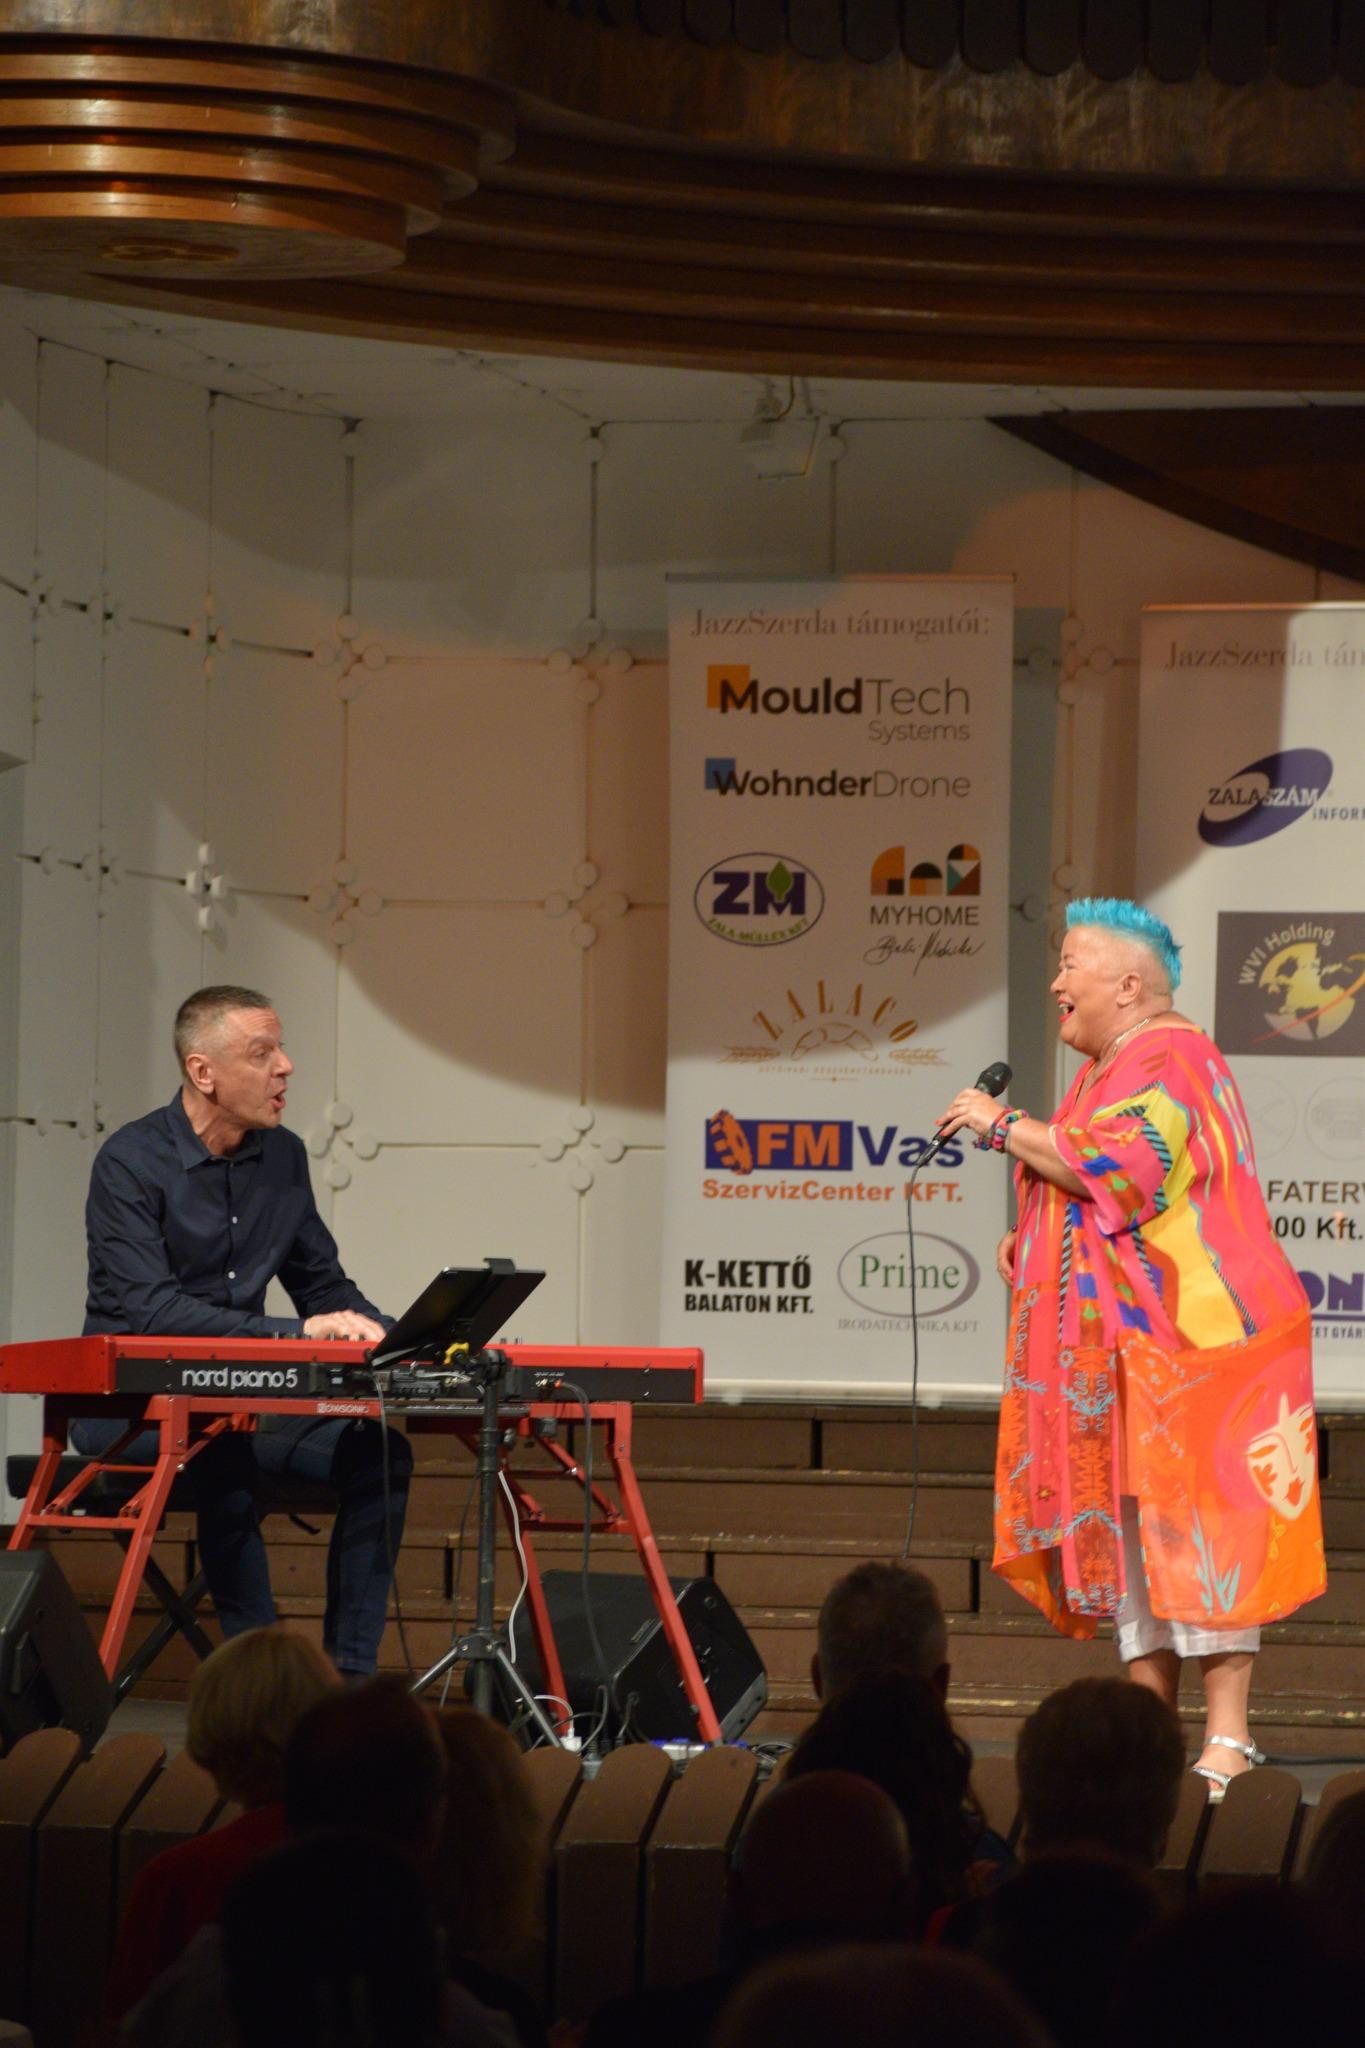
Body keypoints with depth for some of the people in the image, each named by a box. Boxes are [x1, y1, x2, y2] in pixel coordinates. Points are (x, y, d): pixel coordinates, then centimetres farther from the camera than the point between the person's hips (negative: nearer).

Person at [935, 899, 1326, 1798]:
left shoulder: (1173, 1061, -11)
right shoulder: (1106, 1070, 20)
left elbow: (1123, 1166, -25)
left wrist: (1006, 1126, -16)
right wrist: (1035, 1240, 12)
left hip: (1187, 1339, -10)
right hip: (1124, 1350, 10)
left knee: (1192, 1518, -13)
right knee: (1130, 1524, 7)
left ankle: (1229, 1738, -14)